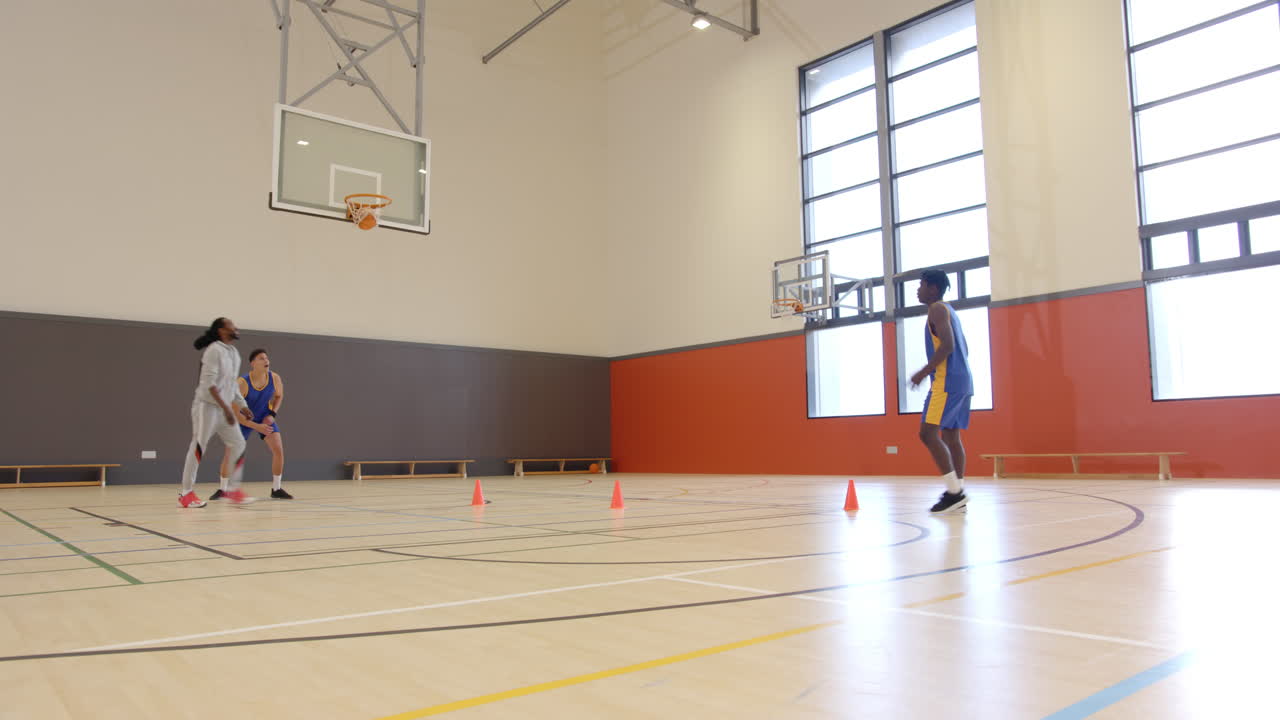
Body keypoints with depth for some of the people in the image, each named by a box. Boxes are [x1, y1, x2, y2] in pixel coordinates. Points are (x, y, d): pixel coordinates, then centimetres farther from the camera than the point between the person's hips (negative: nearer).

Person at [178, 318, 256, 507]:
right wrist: (226, 408, -23)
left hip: (224, 408, 8)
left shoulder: (235, 354, 14)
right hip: (207, 406, -8)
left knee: (238, 444, 2)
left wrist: (241, 405, 14)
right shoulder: (214, 350, -12)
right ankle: (186, 493, 3)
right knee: (198, 447, -5)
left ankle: (232, 490, 9)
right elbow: (209, 383, -19)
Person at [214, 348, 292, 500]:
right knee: (230, 452, -6)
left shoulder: (275, 378, -19)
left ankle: (276, 489, 2)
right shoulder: (242, 383, -30)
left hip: (265, 418, 2)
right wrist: (256, 426, -30)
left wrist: (272, 414, -12)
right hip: (244, 419, -2)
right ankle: (222, 489, 16)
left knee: (278, 450, -11)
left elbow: (279, 396, 4)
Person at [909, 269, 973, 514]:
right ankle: (958, 494, 7)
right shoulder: (949, 311, 22)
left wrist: (924, 372, -16)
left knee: (928, 433, -11)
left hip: (947, 380, -10)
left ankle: (955, 491, -15)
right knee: (950, 435, 9)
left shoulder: (938, 308, -7)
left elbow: (947, 345, -19)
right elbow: (963, 348, 23)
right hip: (961, 379, 10)